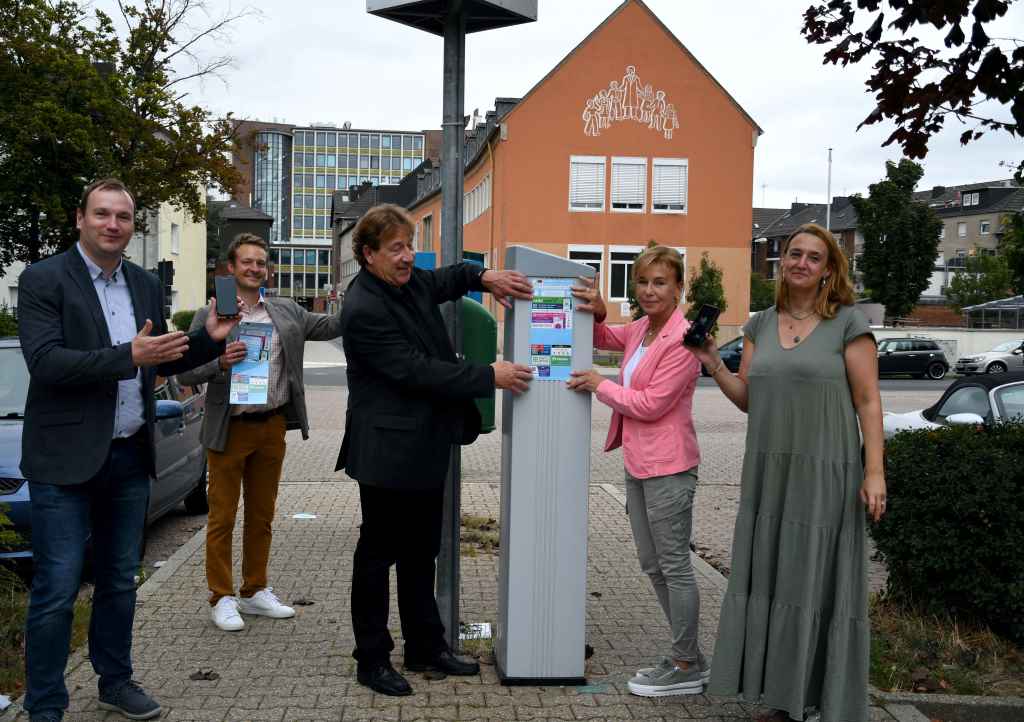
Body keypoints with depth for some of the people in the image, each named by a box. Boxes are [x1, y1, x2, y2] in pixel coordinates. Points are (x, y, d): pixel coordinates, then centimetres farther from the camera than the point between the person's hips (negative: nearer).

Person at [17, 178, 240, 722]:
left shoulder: (146, 285, 10)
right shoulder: (43, 280, -8)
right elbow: (44, 362, -20)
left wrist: (209, 339, 1)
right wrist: (129, 356, -27)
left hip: (130, 457, 6)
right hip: (67, 460, -6)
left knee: (119, 581, 17)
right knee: (56, 589, -1)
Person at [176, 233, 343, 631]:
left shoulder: (286, 311, 9)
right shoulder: (209, 317, -3)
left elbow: (329, 326, 2)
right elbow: (185, 373, -6)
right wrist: (220, 362, -24)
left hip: (272, 426, 4)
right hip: (230, 429, -4)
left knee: (262, 516, 14)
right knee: (223, 518, 4)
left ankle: (255, 591, 27)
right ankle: (221, 598, 15)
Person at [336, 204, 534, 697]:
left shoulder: (410, 281, 6)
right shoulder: (363, 309, -20)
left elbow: (449, 278, 27)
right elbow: (415, 370, -23)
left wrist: (485, 277, 5)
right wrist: (490, 377, -20)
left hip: (425, 447, 9)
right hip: (389, 450, -9)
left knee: (421, 552, 17)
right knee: (378, 554, 4)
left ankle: (426, 647, 30)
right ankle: (372, 661, 16)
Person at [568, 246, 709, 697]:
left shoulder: (682, 339, -17)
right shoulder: (640, 330, 10)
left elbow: (650, 404, -20)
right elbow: (602, 339, 30)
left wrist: (599, 385, -9)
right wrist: (597, 312, 8)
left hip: (667, 468, -10)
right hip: (638, 464, 10)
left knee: (674, 567, 0)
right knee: (653, 566, 15)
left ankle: (687, 668, 12)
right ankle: (687, 656, 27)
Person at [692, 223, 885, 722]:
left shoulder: (848, 323, -3)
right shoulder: (761, 324, 11)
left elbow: (868, 401, -5)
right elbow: (747, 399, 12)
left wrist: (874, 471, -12)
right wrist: (713, 364, -3)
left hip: (824, 475, -5)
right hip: (768, 474, 5)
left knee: (819, 581, 0)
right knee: (773, 581, 7)